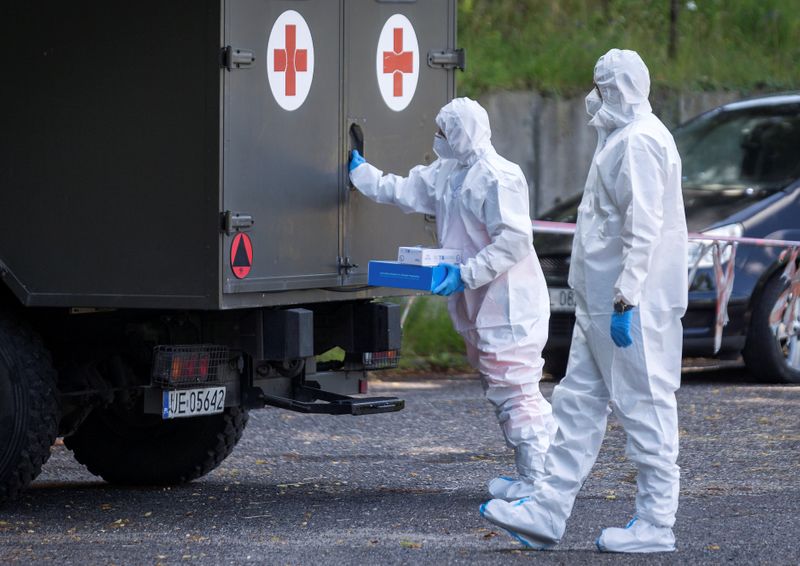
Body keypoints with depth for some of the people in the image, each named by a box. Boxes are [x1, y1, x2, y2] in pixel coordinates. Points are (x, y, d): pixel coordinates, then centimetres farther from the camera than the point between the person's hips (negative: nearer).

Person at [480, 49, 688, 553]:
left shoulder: (640, 141, -15)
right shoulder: (621, 137, 19)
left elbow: (643, 229, -22)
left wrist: (625, 301, -25)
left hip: (632, 306, -11)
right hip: (601, 304, 11)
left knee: (646, 407, -4)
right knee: (579, 404, 10)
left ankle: (657, 524, 1)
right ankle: (547, 512, 12)